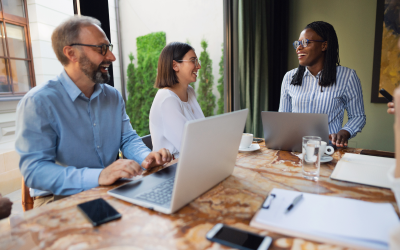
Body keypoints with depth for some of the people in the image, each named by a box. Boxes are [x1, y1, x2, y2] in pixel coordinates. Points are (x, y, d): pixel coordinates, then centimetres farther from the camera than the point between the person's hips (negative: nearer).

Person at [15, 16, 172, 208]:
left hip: (110, 192, 6)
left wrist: (146, 156, -14)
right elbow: (34, 169, -20)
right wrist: (98, 176, -36)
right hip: (60, 198, -5)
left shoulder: (113, 96, 7)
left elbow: (128, 138, 9)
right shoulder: (37, 103, -14)